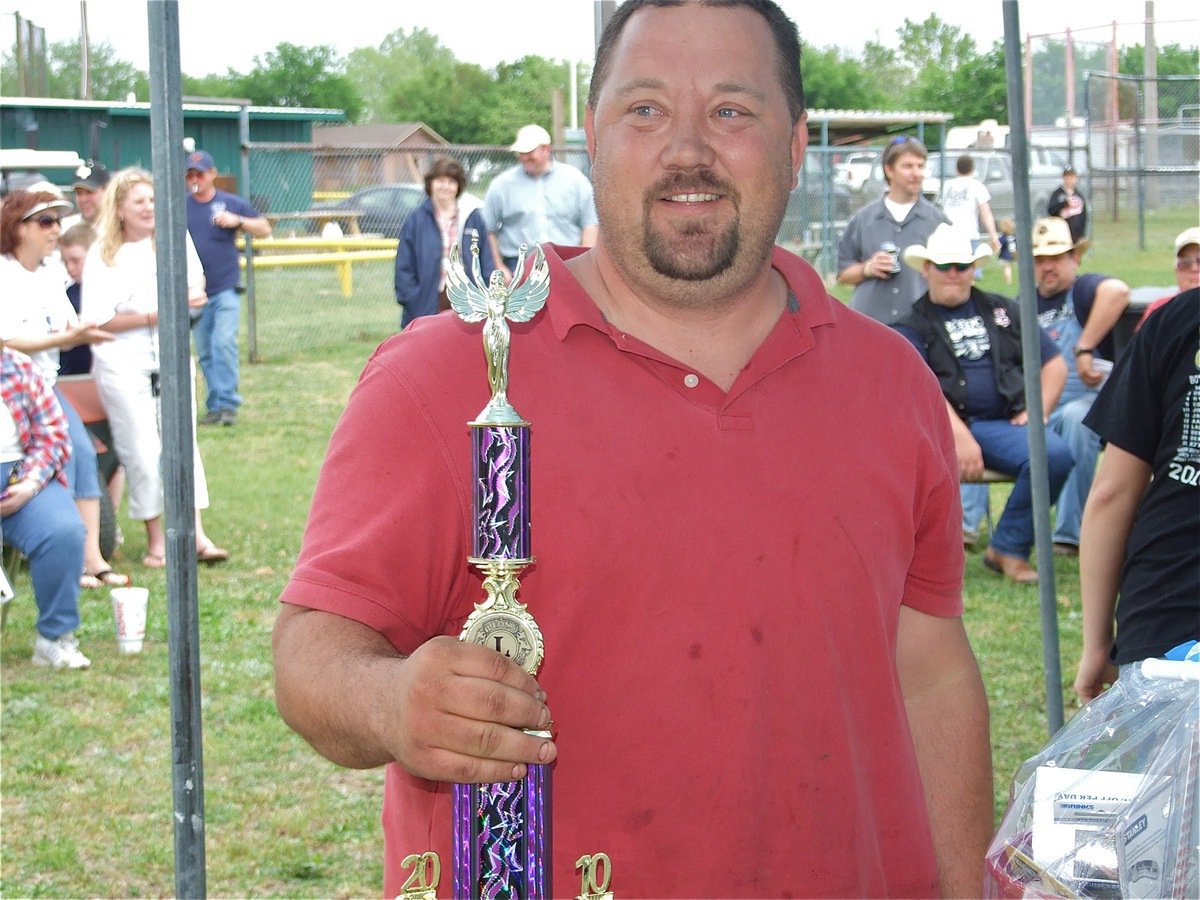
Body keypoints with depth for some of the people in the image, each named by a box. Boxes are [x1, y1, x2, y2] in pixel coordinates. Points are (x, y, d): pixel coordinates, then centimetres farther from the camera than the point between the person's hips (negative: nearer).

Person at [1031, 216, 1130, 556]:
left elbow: (1117, 291, -26)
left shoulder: (1083, 289, -1)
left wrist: (1084, 349, -28)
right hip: (1035, 411, 6)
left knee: (1076, 416, -38)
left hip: (1090, 401, -6)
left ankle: (1070, 534, -34)